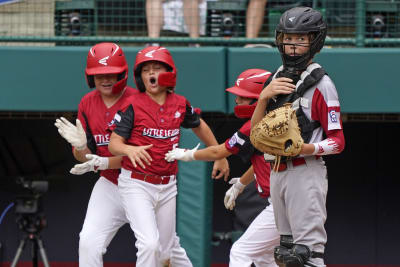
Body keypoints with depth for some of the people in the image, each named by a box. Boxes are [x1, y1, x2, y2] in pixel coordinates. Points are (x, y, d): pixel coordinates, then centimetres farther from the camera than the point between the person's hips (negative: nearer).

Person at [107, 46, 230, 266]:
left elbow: (199, 126, 23)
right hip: (136, 184, -4)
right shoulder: (133, 106, -10)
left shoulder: (180, 104, 3)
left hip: (167, 186, 4)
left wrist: (220, 156, 29)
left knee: (168, 248, 16)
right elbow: (113, 143, -13)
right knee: (149, 244, -19)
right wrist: (130, 149, -36)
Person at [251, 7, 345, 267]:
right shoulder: (277, 80, 14)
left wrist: (306, 149, -28)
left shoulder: (321, 84, -9)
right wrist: (264, 97, -6)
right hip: (277, 173, 8)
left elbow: (338, 142, -10)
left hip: (306, 173, -8)